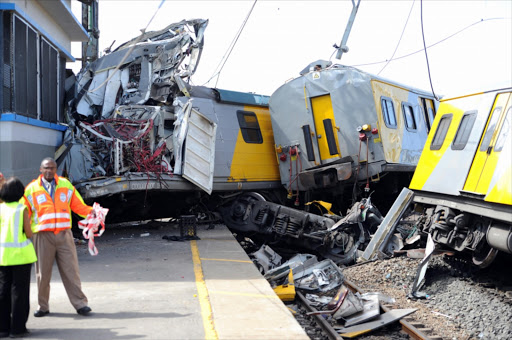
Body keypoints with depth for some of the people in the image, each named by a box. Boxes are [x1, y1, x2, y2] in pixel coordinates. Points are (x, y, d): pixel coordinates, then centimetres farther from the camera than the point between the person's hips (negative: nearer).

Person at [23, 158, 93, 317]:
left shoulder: (66, 185, 10)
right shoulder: (31, 189, 6)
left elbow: (79, 206, 10)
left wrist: (92, 212, -7)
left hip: (64, 234, 0)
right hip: (43, 236, 0)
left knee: (71, 269, -1)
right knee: (43, 272, 6)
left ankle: (80, 303, 5)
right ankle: (43, 306, 21)